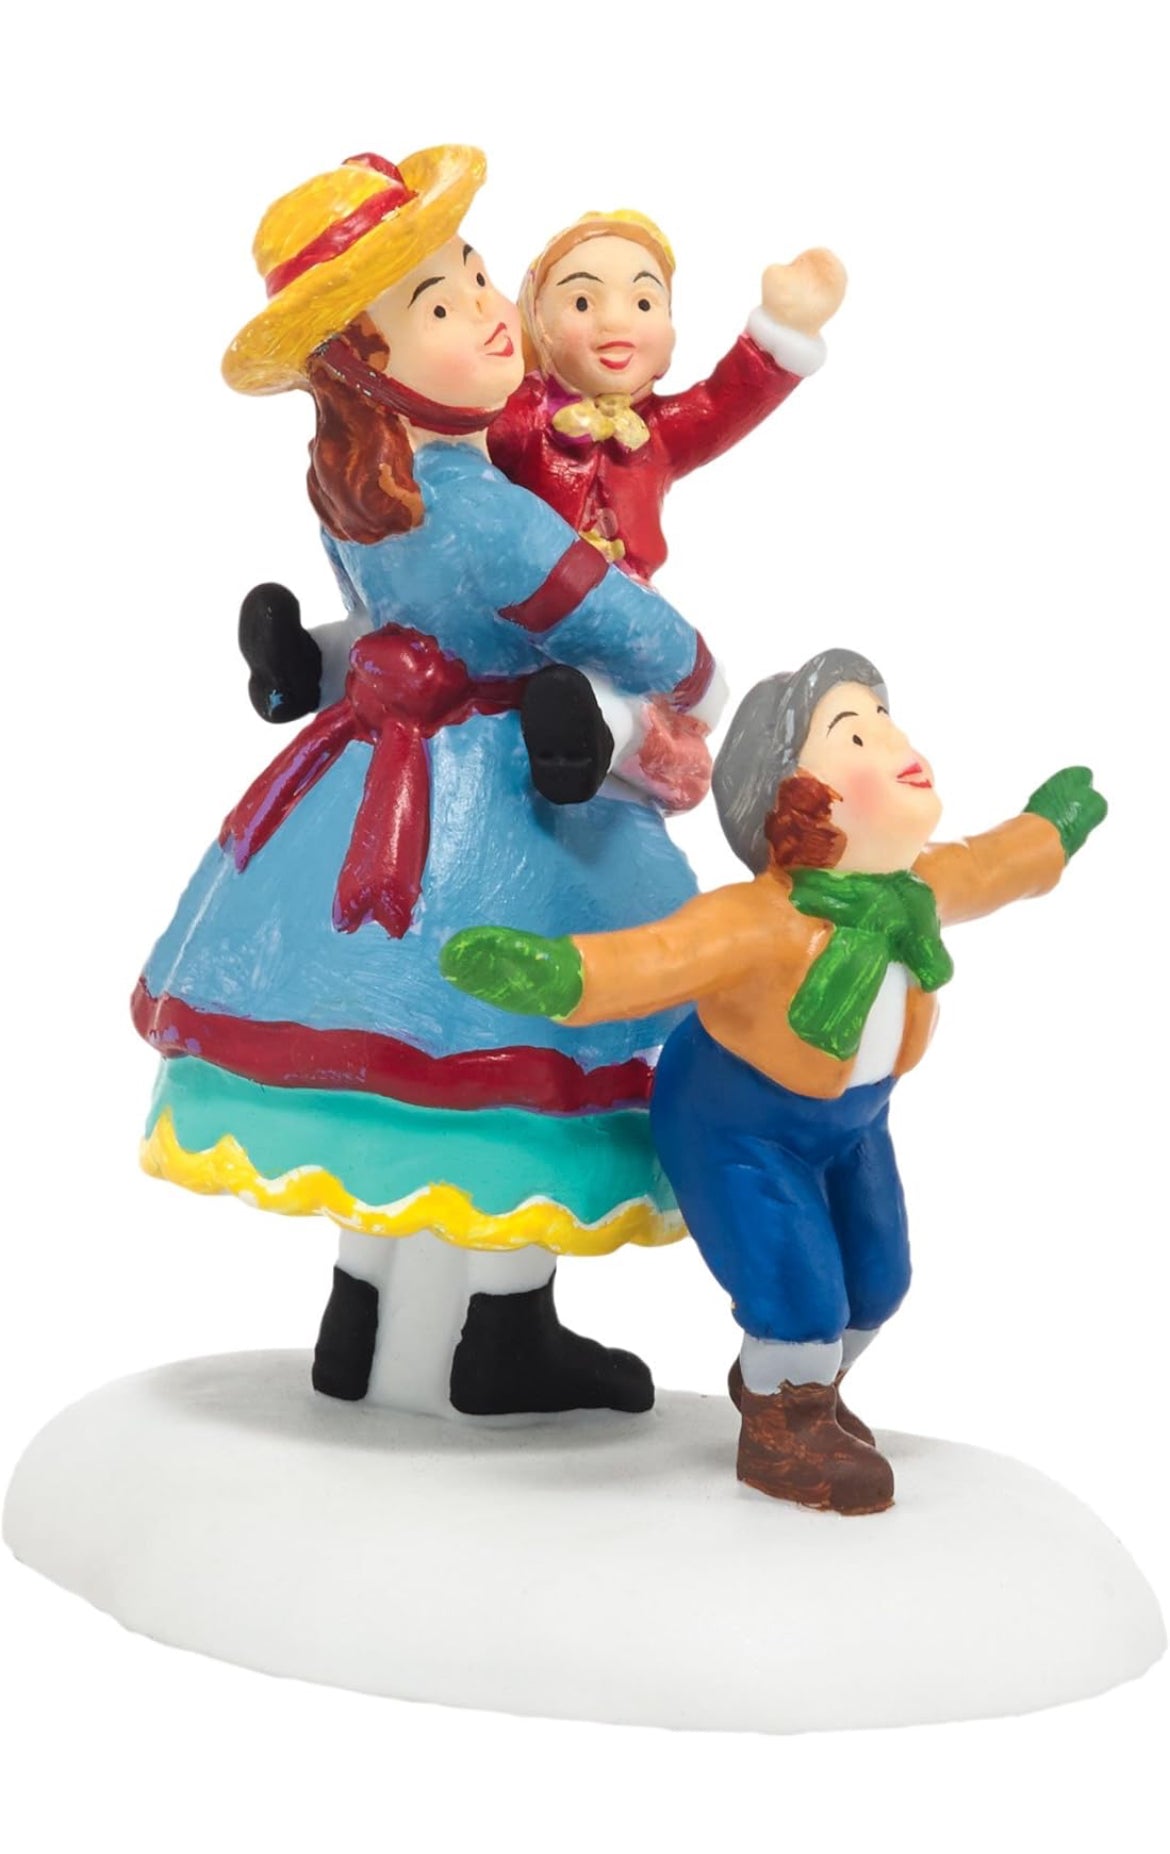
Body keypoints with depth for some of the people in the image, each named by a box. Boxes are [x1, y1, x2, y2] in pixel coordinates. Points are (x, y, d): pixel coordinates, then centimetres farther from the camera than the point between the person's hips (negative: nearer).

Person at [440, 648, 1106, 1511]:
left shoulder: (922, 886, -14)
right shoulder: (760, 921, -39)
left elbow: (996, 862, 10)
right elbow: (647, 961, -51)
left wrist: (1053, 832, 29)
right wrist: (551, 971, -70)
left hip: (852, 1118, 8)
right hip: (735, 1122, -8)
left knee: (877, 1278, 15)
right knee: (801, 1287, -13)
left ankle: (800, 1387, 45)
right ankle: (779, 1429, 17)